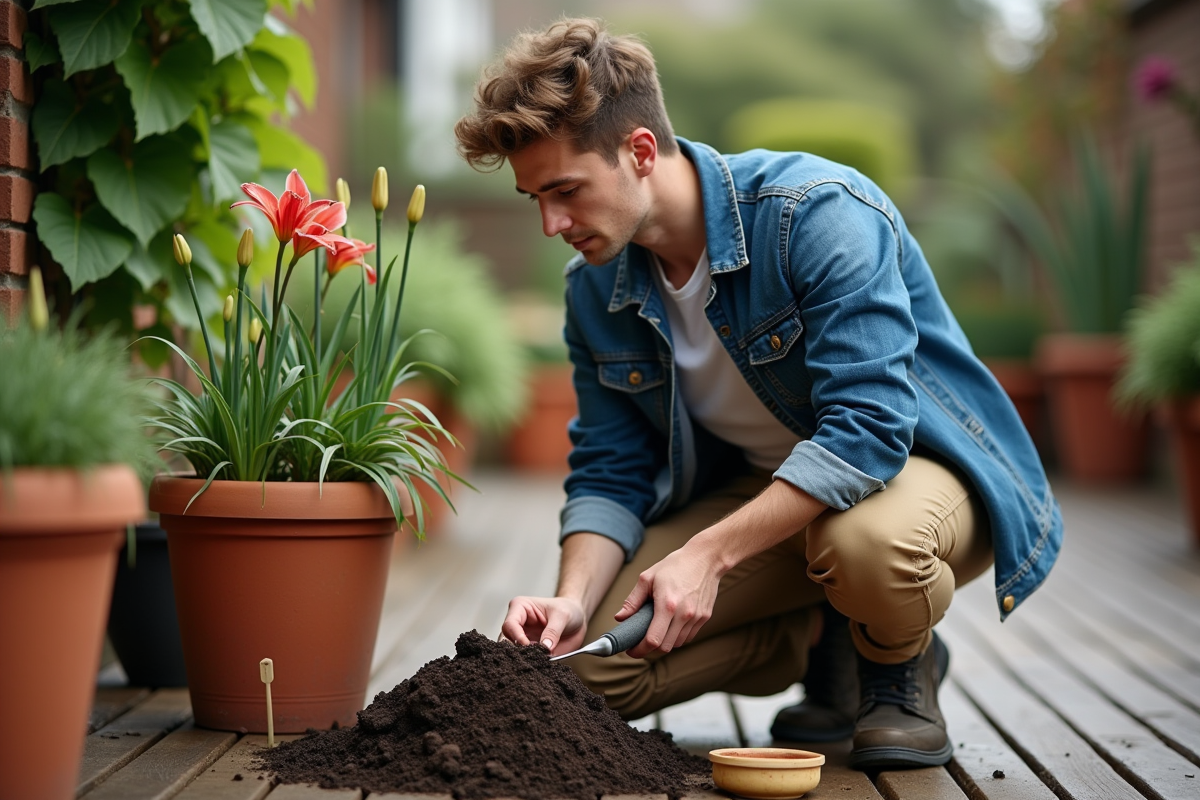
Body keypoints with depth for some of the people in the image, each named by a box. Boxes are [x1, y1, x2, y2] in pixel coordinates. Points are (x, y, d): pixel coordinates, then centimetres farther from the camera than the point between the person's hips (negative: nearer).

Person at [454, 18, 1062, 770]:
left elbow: (867, 429, -33)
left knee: (867, 539, -43)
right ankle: (832, 647, 8)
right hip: (755, 488, 6)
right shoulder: (595, 289, -5)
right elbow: (609, 474, -1)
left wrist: (708, 554, -36)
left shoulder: (819, 214, -27)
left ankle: (900, 667, -6)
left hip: (917, 461, -6)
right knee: (588, 663, -12)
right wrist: (573, 600, -21)